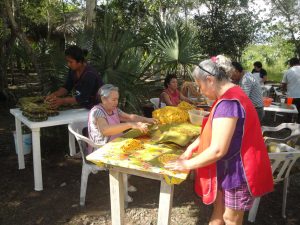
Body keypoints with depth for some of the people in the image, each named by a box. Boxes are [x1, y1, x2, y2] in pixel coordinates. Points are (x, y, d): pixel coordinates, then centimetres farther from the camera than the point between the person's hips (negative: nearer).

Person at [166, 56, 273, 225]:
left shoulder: (228, 102, -28)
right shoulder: (230, 95, 7)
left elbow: (217, 150, -29)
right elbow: (213, 131, 15)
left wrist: (187, 164, -17)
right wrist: (192, 147, 6)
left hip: (239, 170, -9)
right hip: (230, 167, 9)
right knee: (219, 208, 21)